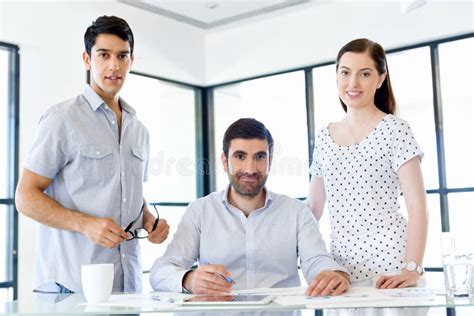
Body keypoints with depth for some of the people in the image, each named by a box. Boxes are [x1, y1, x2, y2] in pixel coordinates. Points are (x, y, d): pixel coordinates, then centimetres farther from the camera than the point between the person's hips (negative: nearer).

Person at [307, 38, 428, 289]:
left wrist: (412, 269, -21)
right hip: (341, 267, 4)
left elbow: (417, 207, -11)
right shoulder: (324, 137, 10)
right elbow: (313, 207, 15)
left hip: (389, 264, -4)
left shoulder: (394, 129, -4)